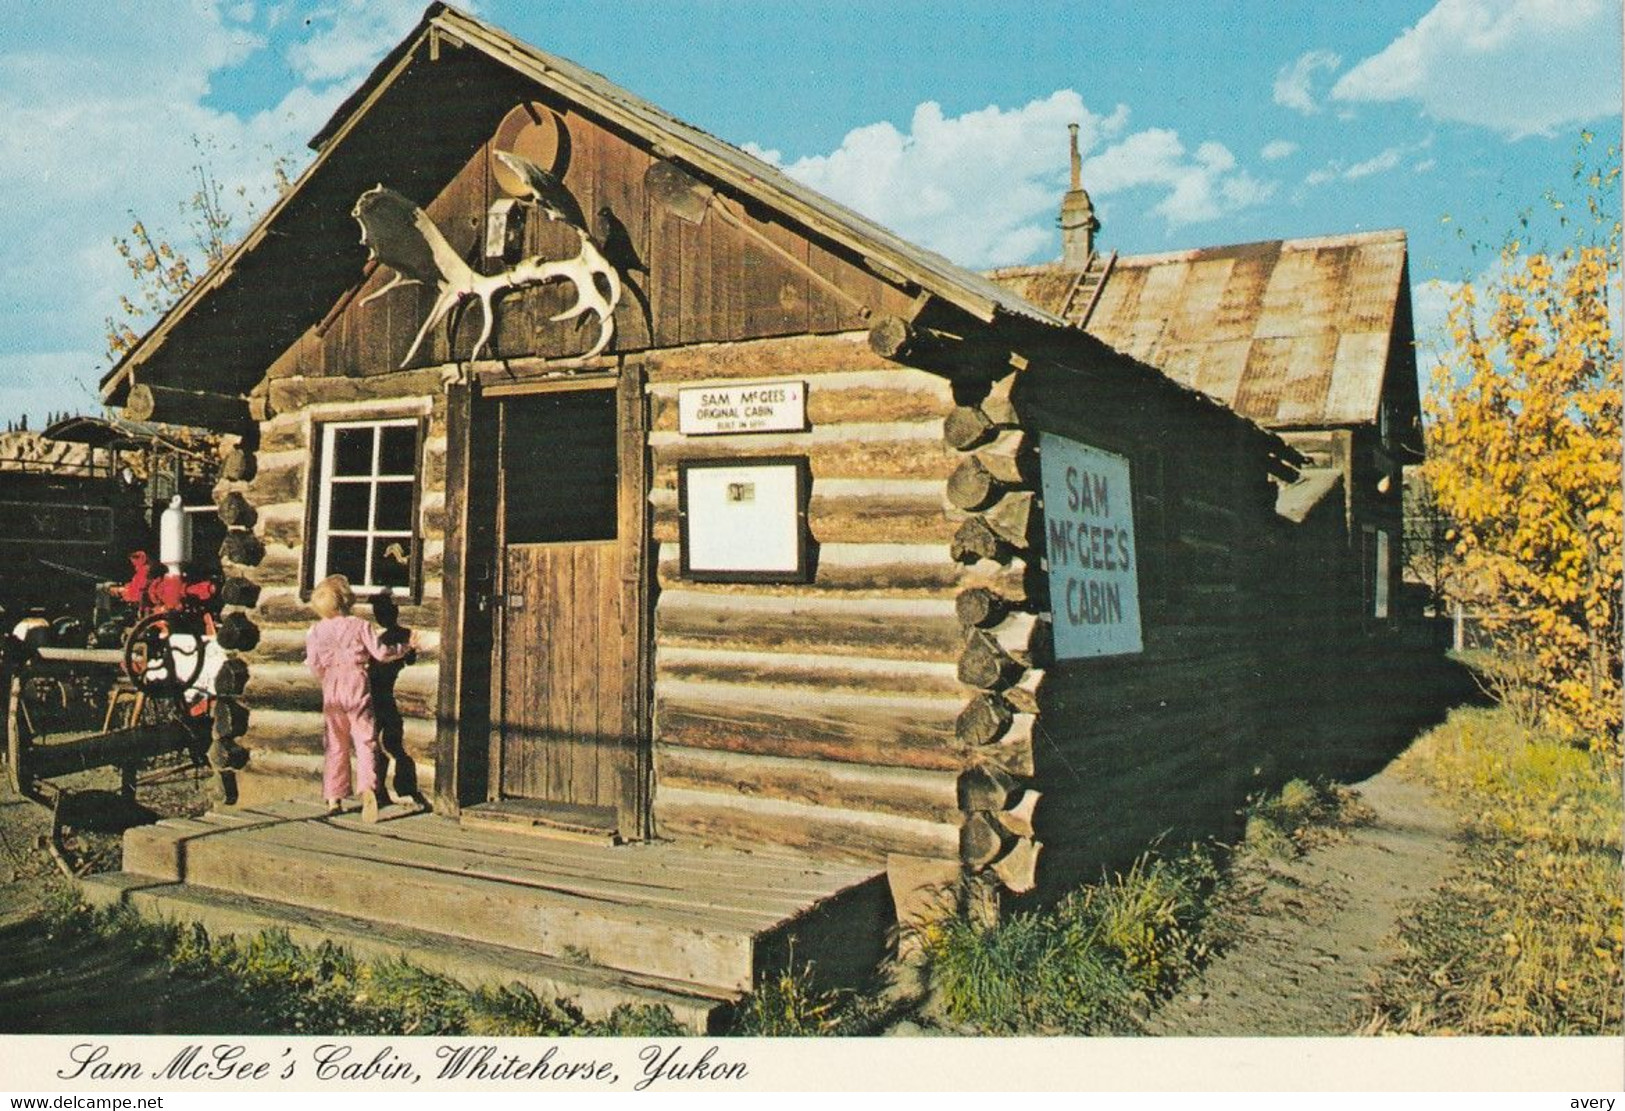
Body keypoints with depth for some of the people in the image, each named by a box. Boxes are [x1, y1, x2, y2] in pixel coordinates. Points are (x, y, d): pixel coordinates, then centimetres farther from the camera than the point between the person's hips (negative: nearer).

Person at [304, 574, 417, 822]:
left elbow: (314, 664, 0)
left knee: (336, 745, 12)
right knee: (365, 741, -4)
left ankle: (333, 797, 13)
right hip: (357, 688, -3)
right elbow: (380, 653, -6)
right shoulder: (360, 626, -5)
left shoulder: (316, 630, 3)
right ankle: (367, 787, -24)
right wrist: (406, 646, 8)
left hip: (331, 692, 3)